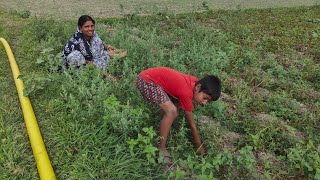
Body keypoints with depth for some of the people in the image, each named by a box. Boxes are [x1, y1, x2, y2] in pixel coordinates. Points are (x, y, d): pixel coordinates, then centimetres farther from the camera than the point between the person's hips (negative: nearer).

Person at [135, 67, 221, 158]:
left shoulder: (195, 82, -4)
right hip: (145, 80, -9)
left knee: (174, 112, 10)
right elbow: (191, 124, -13)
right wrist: (199, 146, -3)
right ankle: (161, 149, -10)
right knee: (172, 111, -21)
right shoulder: (186, 93, -25)